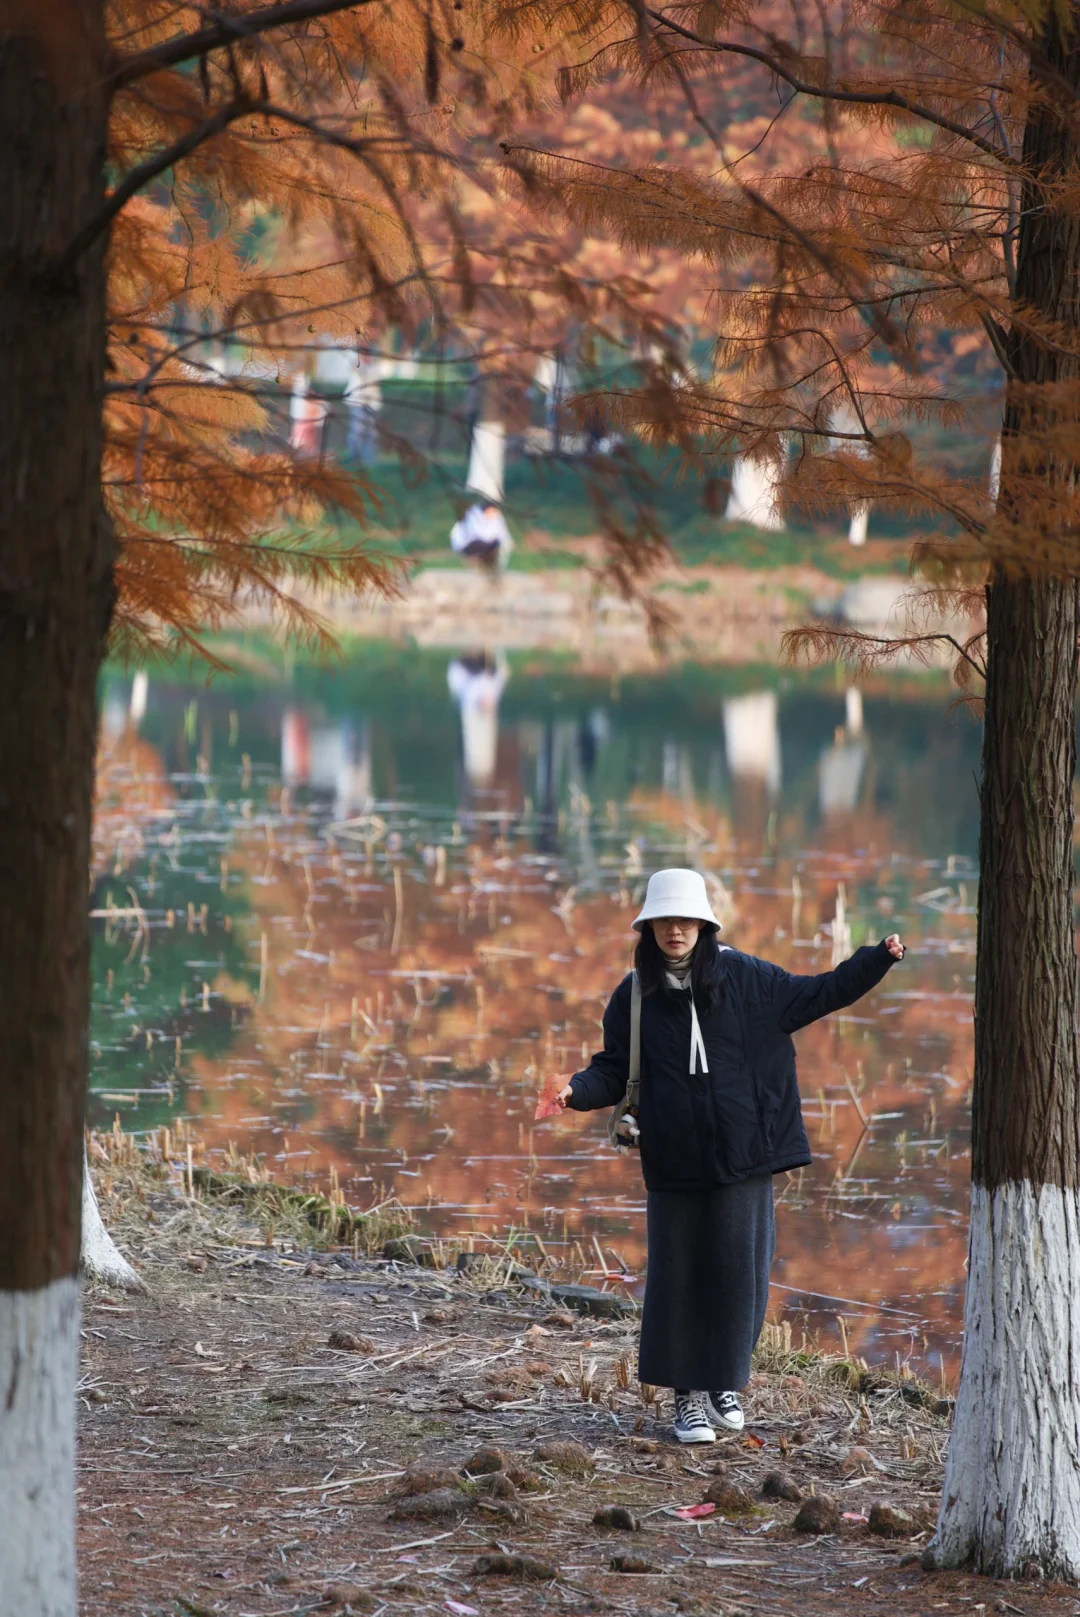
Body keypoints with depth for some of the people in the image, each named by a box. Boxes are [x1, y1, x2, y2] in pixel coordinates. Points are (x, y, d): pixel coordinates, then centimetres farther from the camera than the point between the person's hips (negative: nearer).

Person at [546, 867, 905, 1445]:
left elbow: (812, 996, 10)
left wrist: (875, 961, 3)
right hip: (674, 1160, 0)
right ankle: (688, 1396, 11)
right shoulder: (635, 997, 2)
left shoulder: (744, 979, 0)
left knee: (738, 1271, 3)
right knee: (679, 1277, 2)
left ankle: (724, 1383, 21)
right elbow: (615, 1069, 4)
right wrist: (578, 1090, -15)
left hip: (741, 1156, 0)